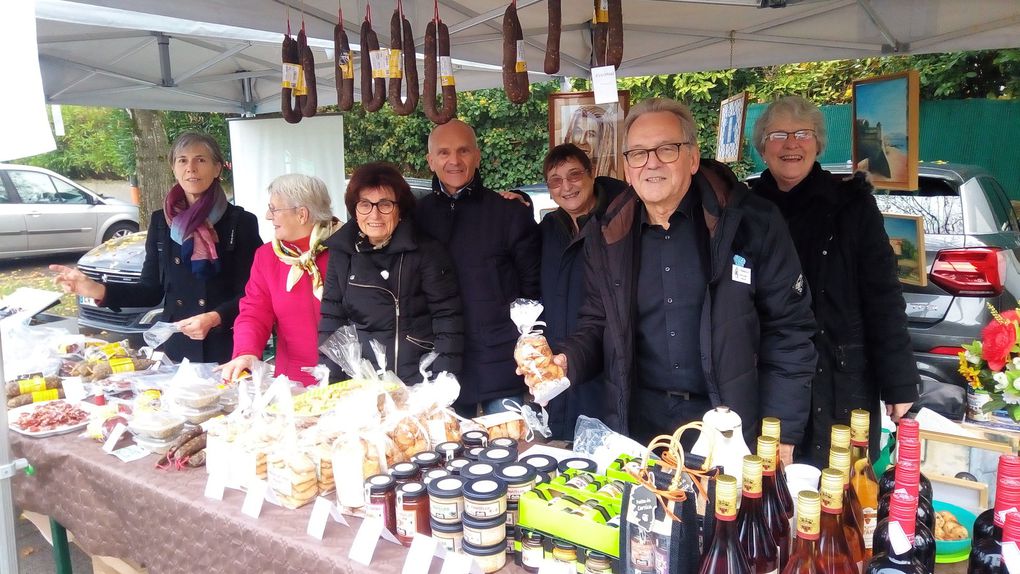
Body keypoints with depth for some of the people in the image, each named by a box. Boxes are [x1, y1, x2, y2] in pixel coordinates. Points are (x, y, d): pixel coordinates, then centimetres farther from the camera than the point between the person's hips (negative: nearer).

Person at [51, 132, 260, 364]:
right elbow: (151, 291, 8)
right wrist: (97, 290, -5)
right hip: (174, 347, 3)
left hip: (226, 349, -3)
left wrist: (215, 318, -22)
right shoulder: (160, 221, 6)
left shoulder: (241, 222, -6)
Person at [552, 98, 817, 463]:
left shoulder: (752, 225, -7)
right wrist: (567, 361, -10)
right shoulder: (605, 237, 3)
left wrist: (781, 435, -7)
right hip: (638, 423, 3)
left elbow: (787, 332, -4)